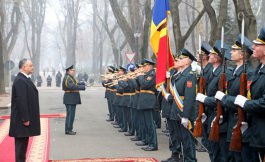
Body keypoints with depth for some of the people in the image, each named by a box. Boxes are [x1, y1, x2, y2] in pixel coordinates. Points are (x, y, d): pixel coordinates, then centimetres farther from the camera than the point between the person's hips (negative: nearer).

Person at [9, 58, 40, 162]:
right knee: (21, 142, -3)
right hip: (21, 119, -10)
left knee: (23, 142, 15)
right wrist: (25, 119, -22)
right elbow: (21, 101, -23)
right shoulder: (20, 81, -19)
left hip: (26, 117, 10)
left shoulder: (24, 79, 12)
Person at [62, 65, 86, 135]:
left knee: (71, 115, 13)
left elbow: (75, 84, 21)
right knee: (70, 115, -7)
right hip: (70, 99, -11)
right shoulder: (67, 78, -16)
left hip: (72, 99, 11)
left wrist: (82, 83, 7)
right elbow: (71, 86, -29)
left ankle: (69, 130, 19)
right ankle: (68, 130, -3)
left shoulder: (70, 77, 17)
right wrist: (82, 87, -28)